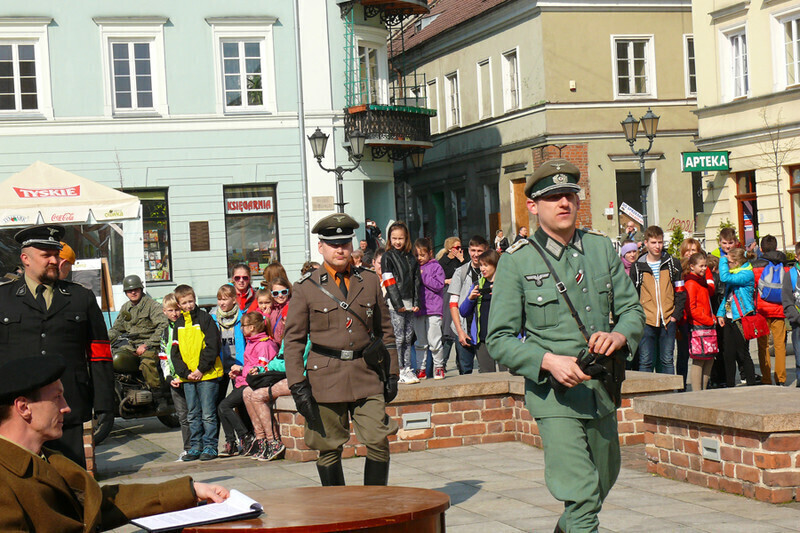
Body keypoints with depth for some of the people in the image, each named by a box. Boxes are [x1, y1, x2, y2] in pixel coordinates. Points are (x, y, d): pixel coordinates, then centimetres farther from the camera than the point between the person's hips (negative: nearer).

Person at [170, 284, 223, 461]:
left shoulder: (204, 318, -2)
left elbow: (212, 346, -8)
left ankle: (210, 446, 4)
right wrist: (185, 373, -4)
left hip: (207, 375, -5)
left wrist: (201, 369, -13)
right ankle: (196, 446, 17)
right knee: (193, 415, 10)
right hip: (187, 376, 5)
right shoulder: (178, 324, 13)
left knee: (208, 414, -3)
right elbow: (175, 352, 10)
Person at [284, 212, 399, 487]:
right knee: (329, 449, 3)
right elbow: (293, 339, 1)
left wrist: (391, 373, 13)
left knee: (379, 443, -5)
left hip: (366, 375, 2)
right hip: (325, 377, -2)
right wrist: (297, 385, -6)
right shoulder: (305, 288, 2)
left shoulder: (369, 282, 10)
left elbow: (385, 330, 17)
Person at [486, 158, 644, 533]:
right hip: (553, 393, -5)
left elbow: (632, 309, 12)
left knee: (602, 484, 21)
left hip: (603, 390, 6)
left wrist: (619, 335, -12)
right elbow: (499, 340, -7)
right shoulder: (515, 262, -7)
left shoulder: (602, 249, 7)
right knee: (581, 496, -16)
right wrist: (549, 361, -23)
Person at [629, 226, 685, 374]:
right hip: (646, 322, -1)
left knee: (667, 360, 6)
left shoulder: (673, 264, 8)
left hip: (668, 321, 1)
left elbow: (680, 292, 8)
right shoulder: (637, 267, 5)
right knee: (645, 361, -2)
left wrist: (675, 315, -2)